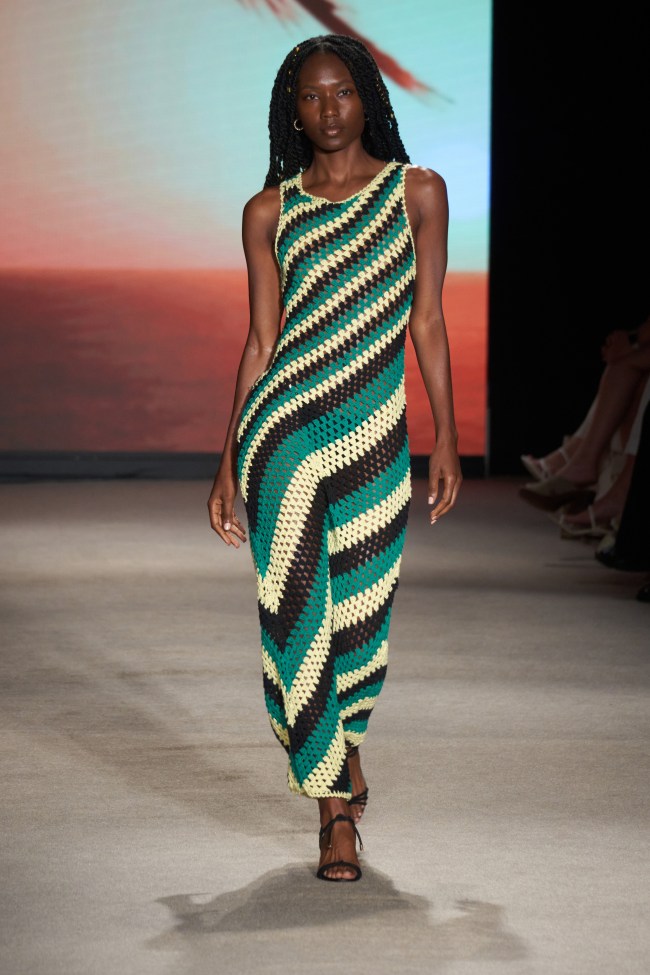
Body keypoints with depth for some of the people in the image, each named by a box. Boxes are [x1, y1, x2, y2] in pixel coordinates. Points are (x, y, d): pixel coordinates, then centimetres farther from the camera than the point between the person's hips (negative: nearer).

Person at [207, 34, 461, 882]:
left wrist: (447, 440, 2)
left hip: (375, 436, 0)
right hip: (280, 431, 0)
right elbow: (261, 342, 7)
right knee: (294, 615, -3)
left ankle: (338, 748, 37)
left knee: (361, 618, 4)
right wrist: (228, 463, 4)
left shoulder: (417, 191, 6)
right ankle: (338, 808, 10)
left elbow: (428, 321, 6)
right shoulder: (270, 212, 6)